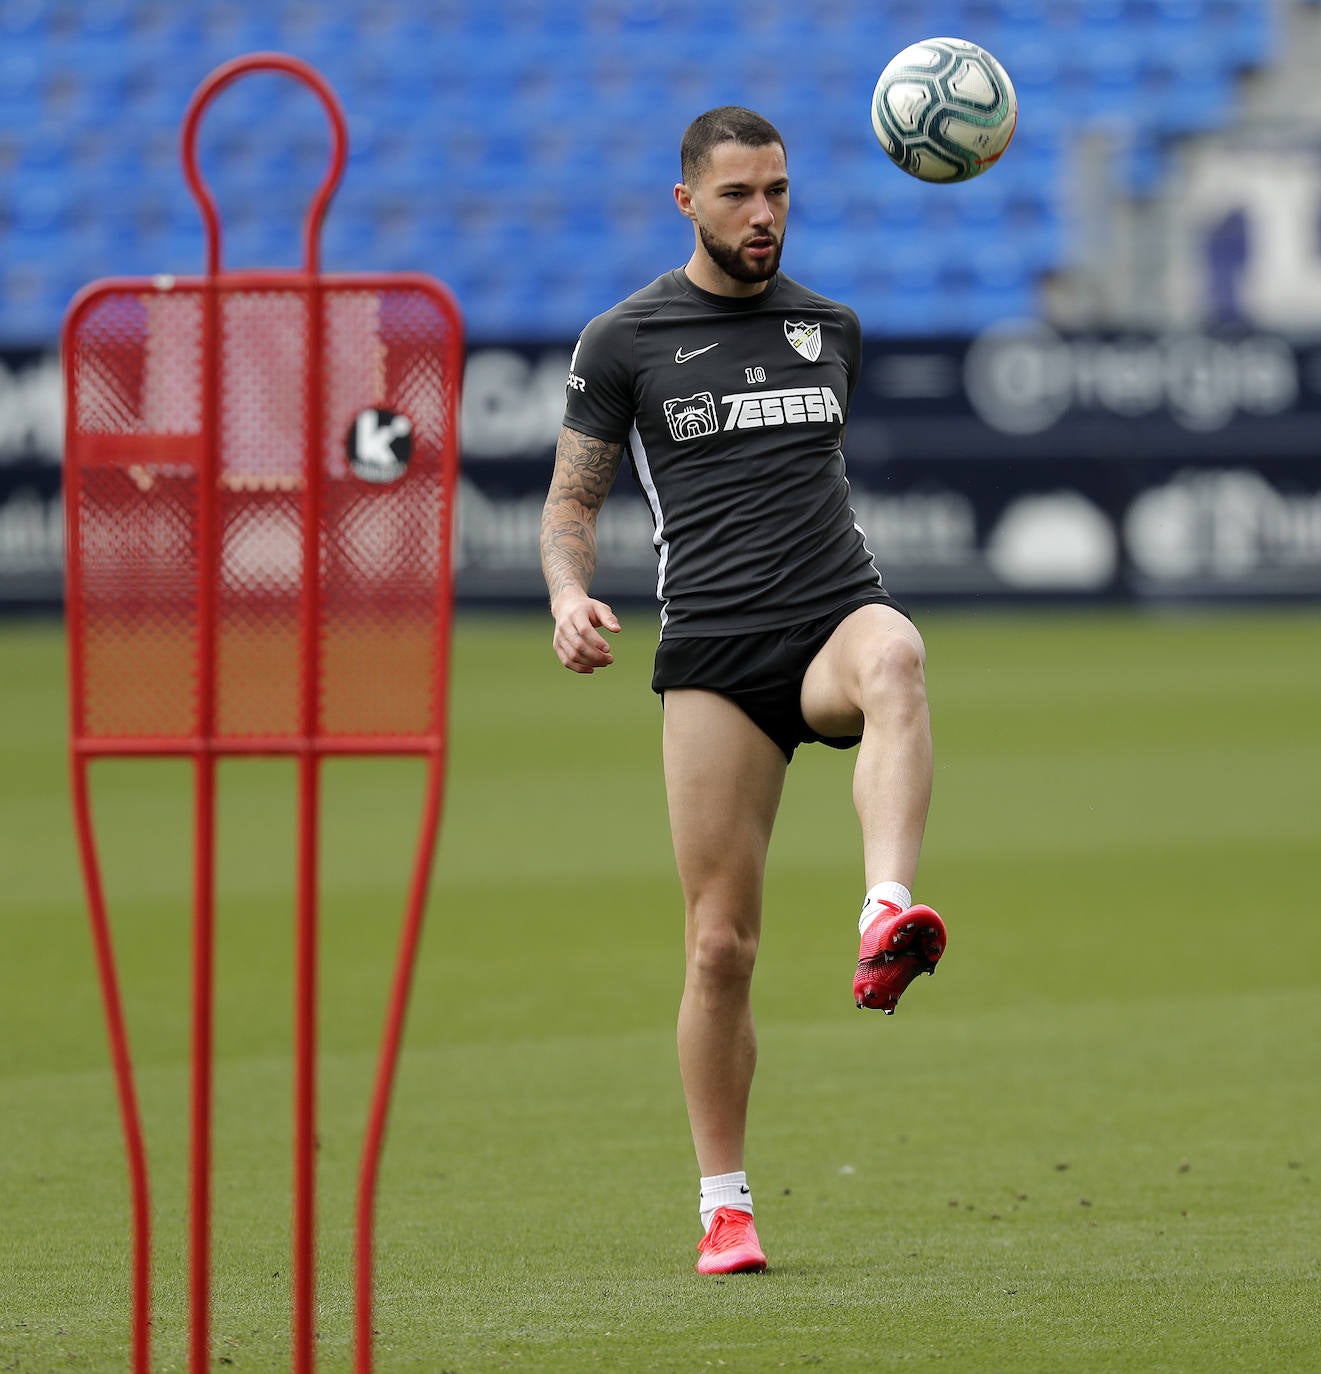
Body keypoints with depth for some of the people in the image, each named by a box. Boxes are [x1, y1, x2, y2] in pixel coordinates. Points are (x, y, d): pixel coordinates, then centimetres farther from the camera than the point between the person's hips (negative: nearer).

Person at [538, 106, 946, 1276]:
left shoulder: (832, 328, 17)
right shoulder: (625, 341, 8)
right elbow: (572, 496, 10)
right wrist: (571, 597, -10)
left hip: (835, 612, 1)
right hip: (712, 651, -1)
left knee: (893, 657, -39)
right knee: (721, 945, -4)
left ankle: (888, 919, -57)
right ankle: (726, 1208, 11)